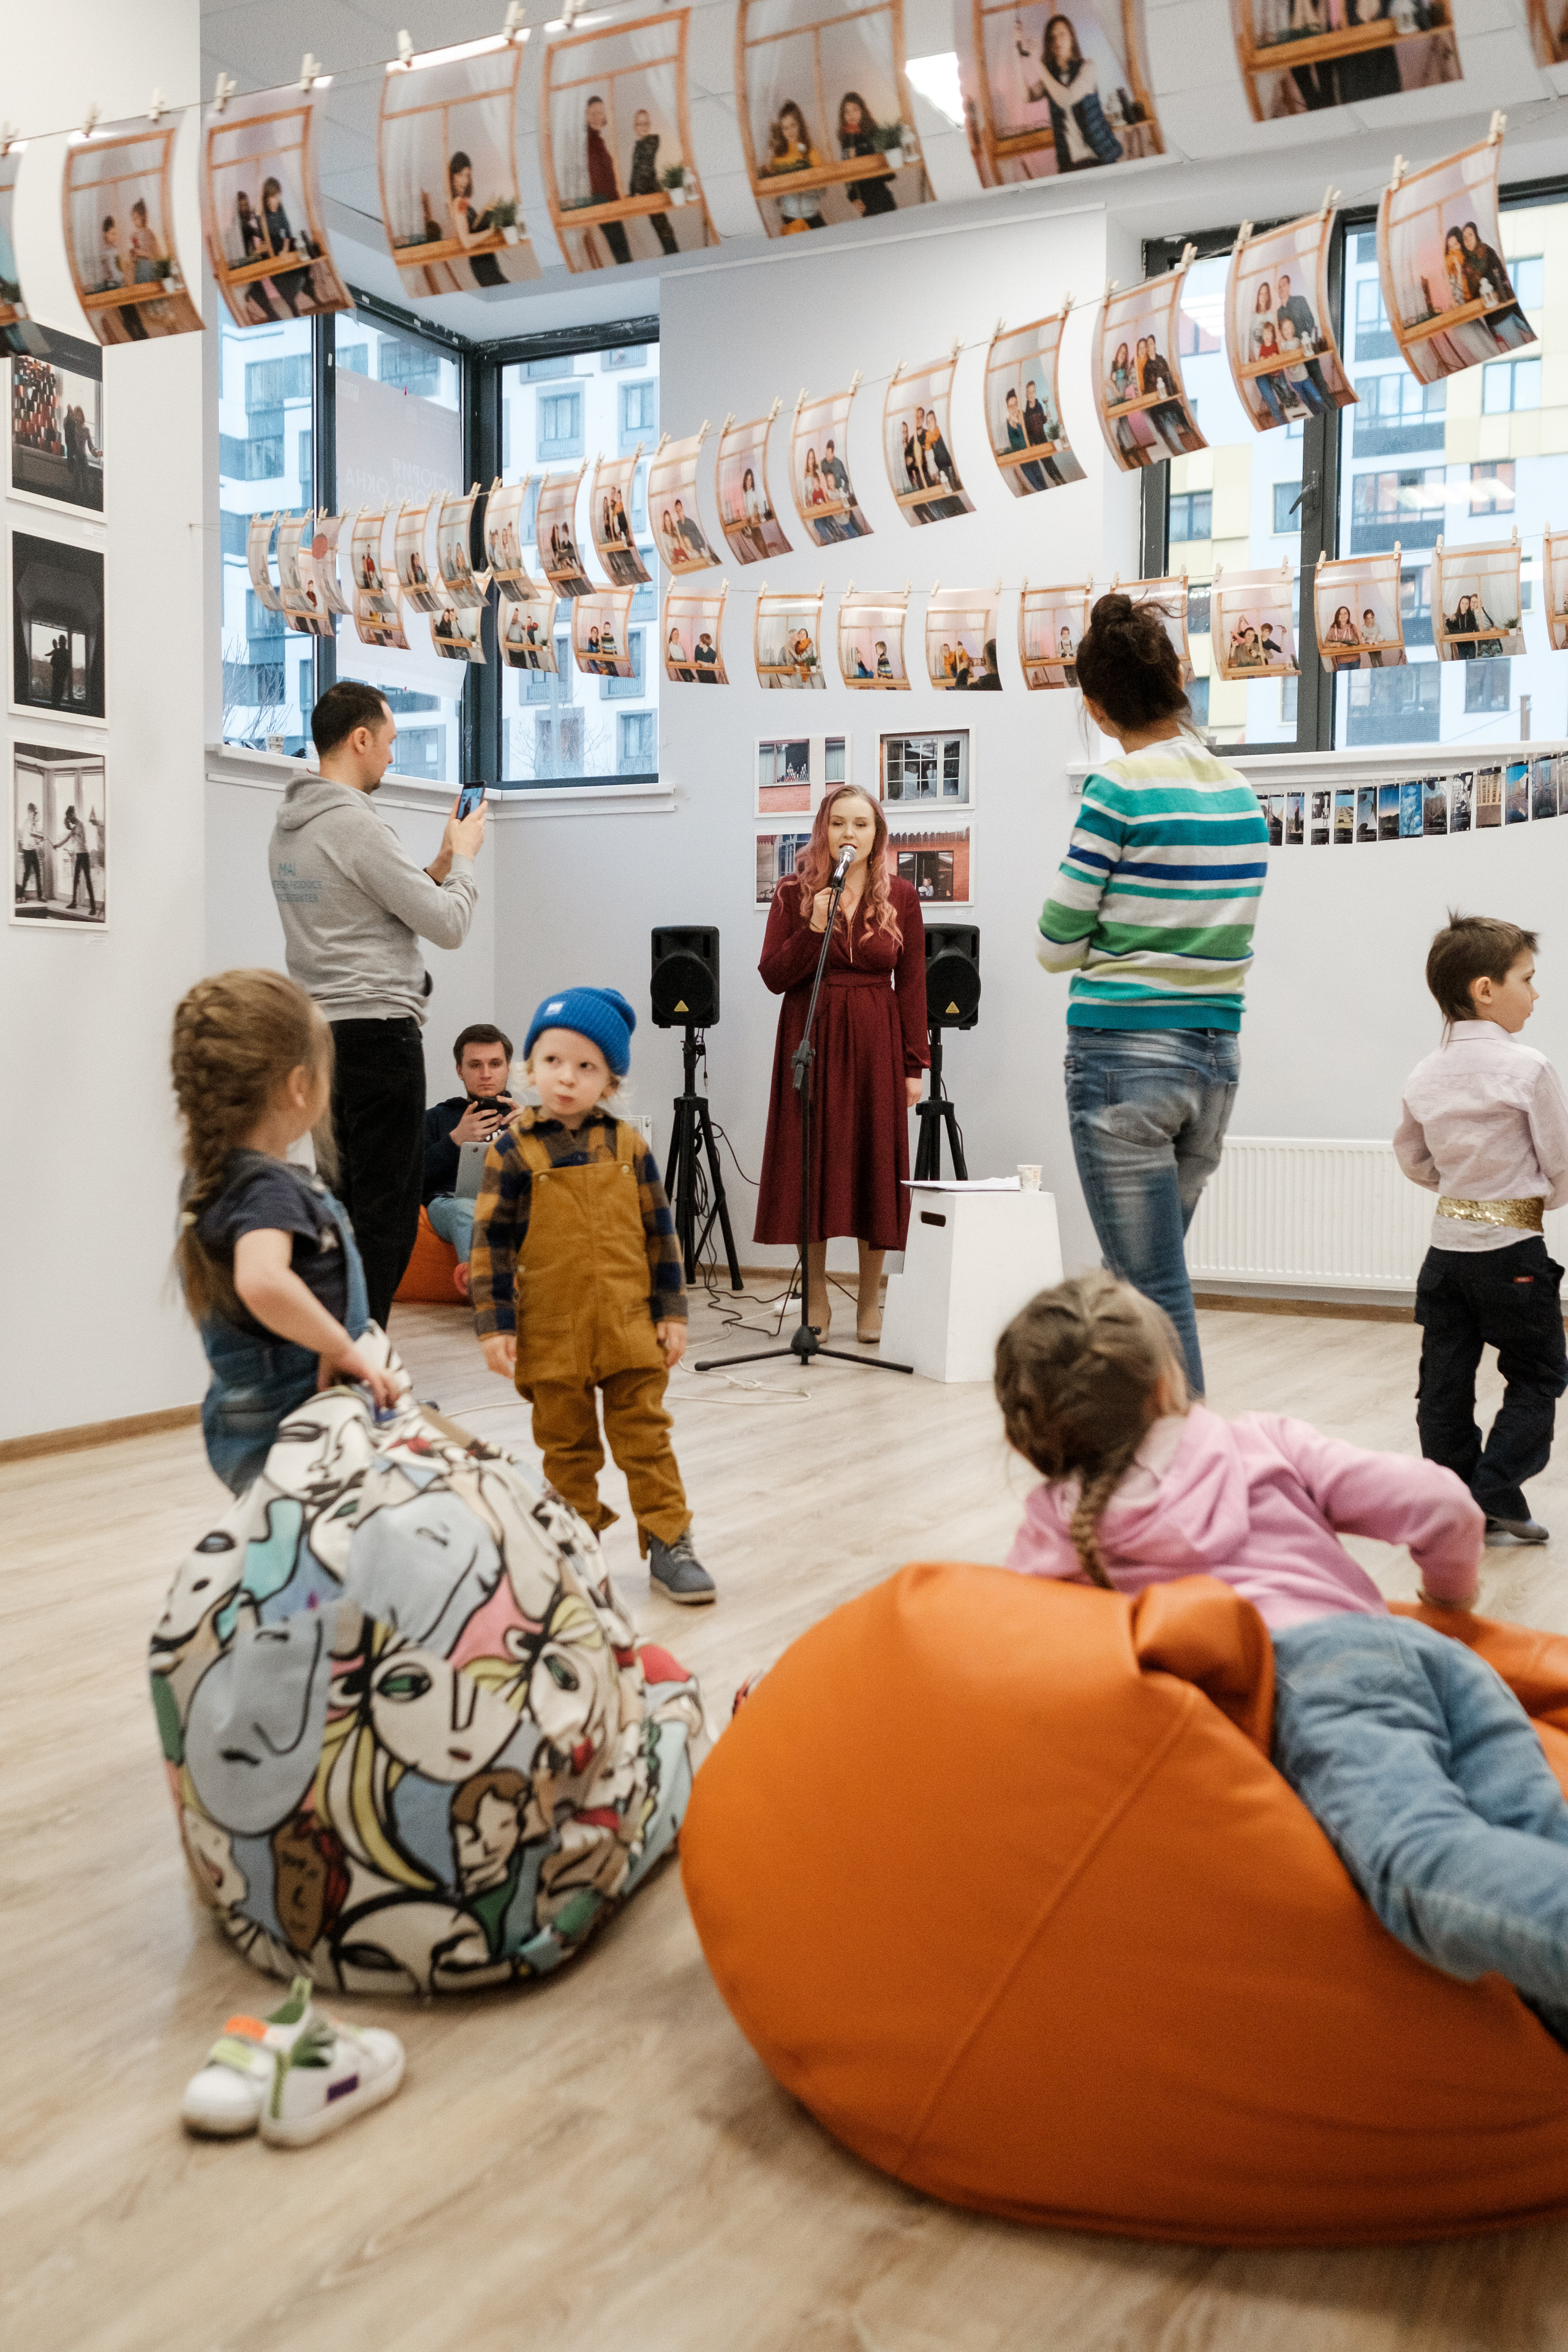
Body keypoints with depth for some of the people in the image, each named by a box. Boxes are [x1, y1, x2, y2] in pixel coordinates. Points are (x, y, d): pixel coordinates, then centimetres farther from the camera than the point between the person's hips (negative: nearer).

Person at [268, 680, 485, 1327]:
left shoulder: (287, 829, 14)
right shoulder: (356, 825, -15)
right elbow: (448, 924, -12)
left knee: (350, 1200, 16)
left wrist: (439, 864, 18)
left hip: (322, 1030, 10)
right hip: (378, 1029, -10)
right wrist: (463, 856, 5)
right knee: (386, 1209, -4)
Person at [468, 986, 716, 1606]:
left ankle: (668, 1544, 13)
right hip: (552, 1335, -1)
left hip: (630, 1329, 1)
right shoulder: (514, 1150, -4)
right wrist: (494, 1325, -8)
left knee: (646, 1437, 5)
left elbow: (659, 1233, 7)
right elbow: (491, 1244, -4)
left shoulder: (628, 1146, 2)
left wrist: (671, 1312, 4)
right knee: (566, 1446, 12)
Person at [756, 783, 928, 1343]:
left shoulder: (900, 897, 5)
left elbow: (912, 984, 3)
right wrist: (815, 927, -14)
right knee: (808, 1165, 0)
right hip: (810, 1041, 0)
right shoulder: (793, 894, 4)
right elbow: (773, 976, -1)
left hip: (876, 1044, 0)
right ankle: (816, 1299, 11)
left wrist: (914, 1065, -2)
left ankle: (869, 1301, 11)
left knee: (873, 1164, 1)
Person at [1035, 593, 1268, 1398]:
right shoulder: (1242, 794, 9)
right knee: (1143, 1275, 18)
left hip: (1124, 1056, -7)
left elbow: (1058, 948, -6)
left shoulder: (1118, 789, -10)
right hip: (1217, 1055, 7)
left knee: (1154, 1289, -2)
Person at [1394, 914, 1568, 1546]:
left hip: (1447, 1243, 6)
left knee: (1444, 1378, 10)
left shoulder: (1424, 1075, 3)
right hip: (1512, 1249, -6)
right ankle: (1494, 1498, 1)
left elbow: (1411, 1157, 13)